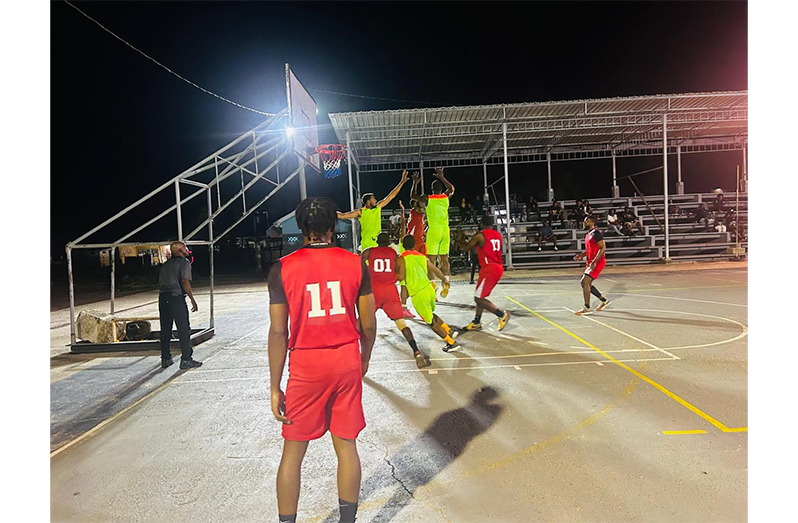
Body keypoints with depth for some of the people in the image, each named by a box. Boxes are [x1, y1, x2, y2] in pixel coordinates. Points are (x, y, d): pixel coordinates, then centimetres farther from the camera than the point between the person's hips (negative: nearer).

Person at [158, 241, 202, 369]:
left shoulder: (165, 264, 19)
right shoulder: (184, 262, -4)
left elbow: (160, 283, 17)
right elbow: (185, 281, -14)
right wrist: (193, 300, -12)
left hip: (163, 296, 7)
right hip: (176, 297, -7)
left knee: (165, 330, 13)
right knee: (184, 330, -1)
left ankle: (165, 359, 20)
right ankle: (186, 360, 1)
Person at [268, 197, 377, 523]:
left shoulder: (282, 268, -8)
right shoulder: (355, 263, -3)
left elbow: (278, 332, -8)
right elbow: (368, 323, 0)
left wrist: (275, 388, 0)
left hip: (306, 367, -1)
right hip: (347, 363, 2)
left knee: (293, 451, 14)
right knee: (346, 446, 15)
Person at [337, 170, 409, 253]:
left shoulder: (378, 207, 8)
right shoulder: (360, 212, -5)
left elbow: (391, 196, 11)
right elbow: (343, 216, -6)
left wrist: (402, 182, 11)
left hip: (379, 243, 5)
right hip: (367, 245, -4)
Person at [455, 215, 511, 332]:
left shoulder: (480, 235, -8)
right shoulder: (497, 235, 14)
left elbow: (466, 247, 1)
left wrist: (460, 239, 19)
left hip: (489, 268, -9)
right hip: (498, 267, 9)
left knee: (478, 298, -5)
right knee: (481, 296, 17)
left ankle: (502, 314, -10)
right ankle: (476, 323, 23)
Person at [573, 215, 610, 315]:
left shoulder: (596, 233, -13)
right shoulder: (589, 235, 16)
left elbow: (603, 248, -21)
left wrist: (594, 262, -27)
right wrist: (582, 255, 11)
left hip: (598, 262, -10)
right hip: (591, 262, 10)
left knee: (585, 282, -16)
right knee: (585, 283, 13)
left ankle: (587, 308, -10)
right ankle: (604, 301, 27)